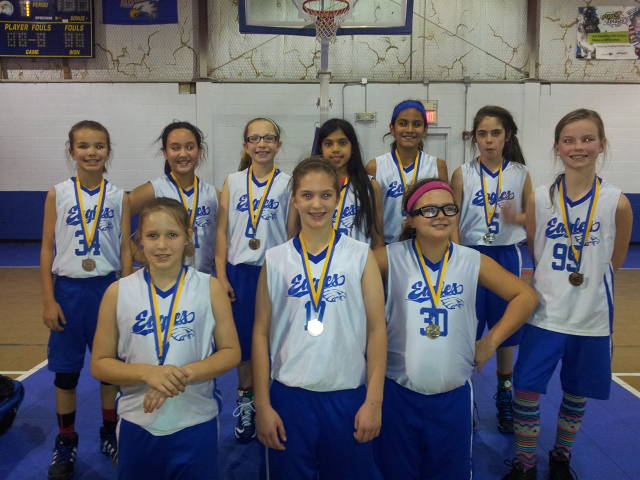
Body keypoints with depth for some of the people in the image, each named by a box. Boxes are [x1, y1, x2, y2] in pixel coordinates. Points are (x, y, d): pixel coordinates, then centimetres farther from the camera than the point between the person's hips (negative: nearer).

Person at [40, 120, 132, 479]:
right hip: (68, 289, 0)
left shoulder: (119, 197, -1)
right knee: (66, 371, 11)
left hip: (107, 288, 0)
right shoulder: (58, 194, -1)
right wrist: (49, 300, -4)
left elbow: (126, 251, 1)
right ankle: (66, 444, 29)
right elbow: (47, 249, 0)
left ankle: (110, 434, 31)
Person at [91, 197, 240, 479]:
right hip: (137, 426, 1)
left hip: (196, 424, 0)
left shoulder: (209, 287, -6)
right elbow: (99, 364, -1)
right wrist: (147, 372, -19)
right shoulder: (118, 292, -4)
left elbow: (231, 352, -4)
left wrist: (185, 373, -19)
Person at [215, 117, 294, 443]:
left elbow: (293, 233, 2)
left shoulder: (287, 183, 0)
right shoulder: (233, 181, 4)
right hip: (240, 271, 1)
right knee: (243, 340, 9)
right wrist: (221, 275, -2)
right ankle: (245, 406, 28)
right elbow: (222, 230, 4)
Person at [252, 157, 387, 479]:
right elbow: (261, 333, 2)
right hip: (288, 395, 1)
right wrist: (262, 404, -1)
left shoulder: (360, 256, -2)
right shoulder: (275, 259, 0)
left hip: (347, 395, 0)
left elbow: (376, 330, -2)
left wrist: (374, 400, -6)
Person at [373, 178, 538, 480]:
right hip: (398, 394, -1)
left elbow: (526, 296, 6)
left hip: (453, 395, 2)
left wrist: (491, 341, 1)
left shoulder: (474, 262, -2)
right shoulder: (390, 258, -8)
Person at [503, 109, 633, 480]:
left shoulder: (617, 203, -9)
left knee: (577, 395, 15)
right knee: (526, 390, 0)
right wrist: (553, 286, 3)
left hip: (592, 319, 0)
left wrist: (587, 281, 9)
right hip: (544, 313, 1)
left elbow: (614, 263, 4)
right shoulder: (540, 199, -5)